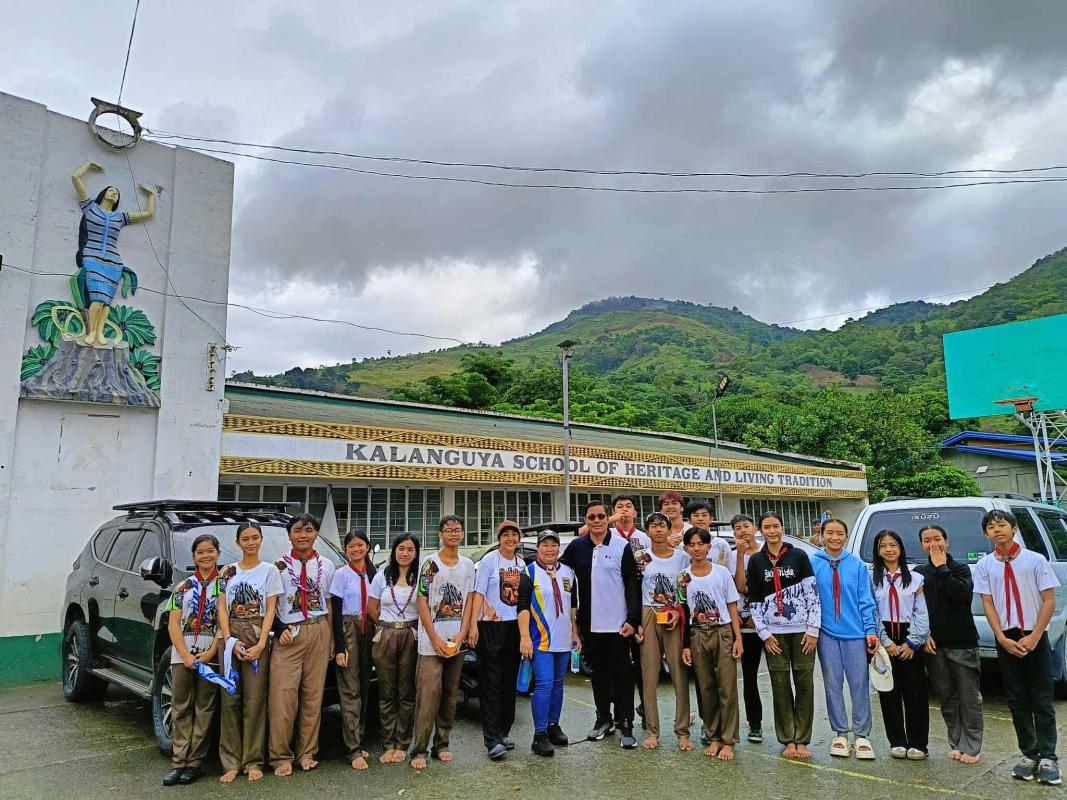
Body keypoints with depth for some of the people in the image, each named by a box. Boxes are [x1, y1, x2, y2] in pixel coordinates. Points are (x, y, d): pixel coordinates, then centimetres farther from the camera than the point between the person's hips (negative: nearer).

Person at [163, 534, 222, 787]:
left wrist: (211, 652, -13)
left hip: (210, 655, -2)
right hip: (182, 655, 3)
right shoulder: (184, 586, 10)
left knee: (204, 709, 1)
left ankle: (195, 761, 8)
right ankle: (179, 761, 10)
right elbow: (173, 623, 4)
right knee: (181, 708, 5)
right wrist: (185, 655, -8)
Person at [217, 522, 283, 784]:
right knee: (230, 699, 1)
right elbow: (222, 608, 5)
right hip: (231, 636, 2)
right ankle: (231, 763, 8)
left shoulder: (269, 570, 4)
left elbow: (270, 610, 0)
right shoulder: (227, 572, 11)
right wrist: (230, 640, -9)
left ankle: (253, 762, 6)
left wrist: (261, 644, -12)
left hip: (257, 637, -2)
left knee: (254, 700, -2)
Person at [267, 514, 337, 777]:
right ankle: (281, 756, 2)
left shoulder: (327, 566, 11)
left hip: (319, 632, 2)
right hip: (288, 634, -2)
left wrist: (331, 638, 9)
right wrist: (280, 630, -9)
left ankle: (307, 753, 11)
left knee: (313, 695, 2)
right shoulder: (279, 567, 4)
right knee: (282, 696, -8)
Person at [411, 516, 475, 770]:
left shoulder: (468, 565, 8)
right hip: (432, 641, -4)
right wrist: (435, 639, -11)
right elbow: (422, 603, -6)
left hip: (456, 642, 4)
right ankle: (419, 750, -2)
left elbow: (468, 602, 7)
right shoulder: (430, 564, -4)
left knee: (450, 695, 9)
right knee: (429, 694, -9)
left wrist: (461, 636, -4)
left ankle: (441, 744, 19)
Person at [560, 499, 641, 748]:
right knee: (598, 671, 14)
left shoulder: (622, 546, -5)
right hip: (590, 624, 3)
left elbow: (632, 584, -6)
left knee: (621, 673, 3)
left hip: (618, 623, -3)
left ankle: (625, 723, 10)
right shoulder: (576, 547, 3)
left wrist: (633, 619, -12)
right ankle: (603, 719, 26)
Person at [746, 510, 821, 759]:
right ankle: (787, 740, 13)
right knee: (780, 685, 3)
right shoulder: (756, 561, 5)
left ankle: (802, 740, 12)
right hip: (773, 632, 1)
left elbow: (813, 592, -2)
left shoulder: (799, 556, 1)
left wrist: (813, 629, -7)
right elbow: (754, 600, 5)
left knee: (804, 683, 1)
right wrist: (764, 633, -1)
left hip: (802, 630, -1)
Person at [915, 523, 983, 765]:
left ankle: (971, 748, 10)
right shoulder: (918, 572, 9)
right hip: (933, 645, 3)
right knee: (947, 698, 10)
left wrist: (941, 568, -13)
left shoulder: (960, 569, 1)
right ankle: (956, 744, 20)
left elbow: (961, 593, -19)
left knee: (969, 698, 1)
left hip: (962, 643, -3)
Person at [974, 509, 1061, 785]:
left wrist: (1033, 637, -10)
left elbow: (1049, 600, -3)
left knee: (1042, 699, 1)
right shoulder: (985, 565, 2)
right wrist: (1003, 639, -8)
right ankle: (1029, 755, 16)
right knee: (1017, 700, 7)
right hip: (1006, 639, 2)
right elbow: (988, 604, 2)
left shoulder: (1035, 560, -3)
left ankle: (1048, 758, 7)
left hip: (1035, 638, -2)